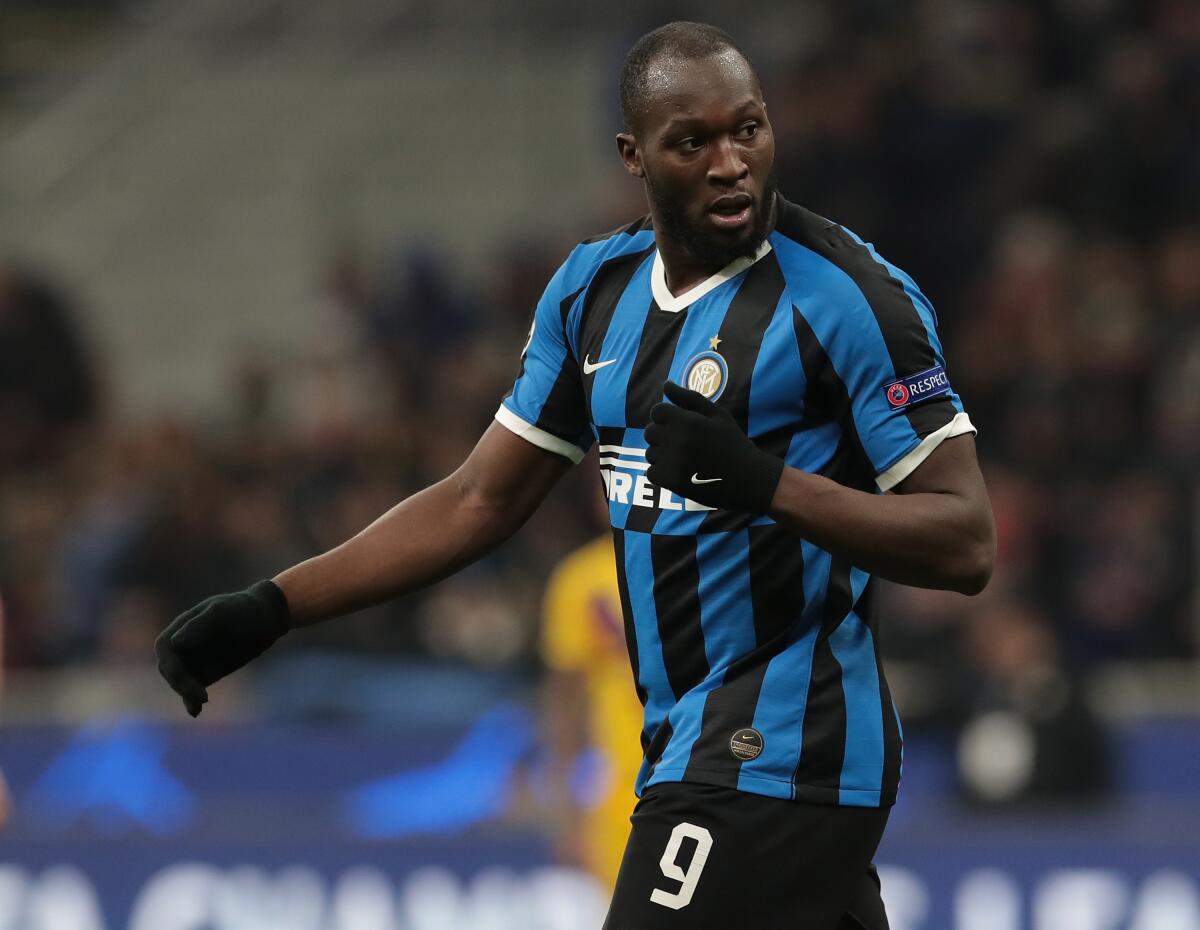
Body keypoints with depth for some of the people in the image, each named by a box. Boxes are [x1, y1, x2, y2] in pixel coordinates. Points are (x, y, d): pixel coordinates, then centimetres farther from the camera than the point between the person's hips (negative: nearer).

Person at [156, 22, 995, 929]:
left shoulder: (849, 296, -13)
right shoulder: (596, 286, 10)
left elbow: (967, 542, -15)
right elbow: (481, 501, 17)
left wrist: (766, 485, -29)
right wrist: (269, 610, 10)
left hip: (774, 757, -8)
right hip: (692, 749, 8)